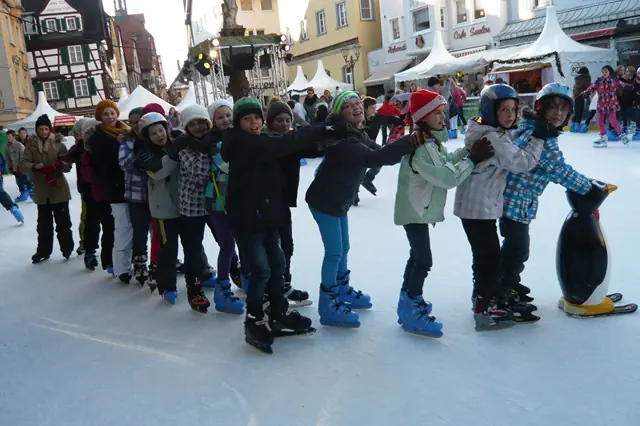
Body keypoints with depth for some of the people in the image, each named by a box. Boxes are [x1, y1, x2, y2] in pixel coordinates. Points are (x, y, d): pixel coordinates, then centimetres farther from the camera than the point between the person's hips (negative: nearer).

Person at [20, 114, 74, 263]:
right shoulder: (31, 145, 0)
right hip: (41, 191, 2)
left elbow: (68, 166, -6)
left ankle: (67, 248, 22)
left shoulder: (58, 144, -3)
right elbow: (23, 165, -8)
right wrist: (35, 166, -28)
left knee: (63, 222, 7)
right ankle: (43, 251, 25)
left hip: (59, 190, -1)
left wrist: (58, 164, -27)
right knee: (44, 223, 12)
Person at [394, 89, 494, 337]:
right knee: (424, 261, -7)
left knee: (417, 256, 19)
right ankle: (413, 312, 2)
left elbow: (446, 160, 9)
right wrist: (473, 159, -19)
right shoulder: (421, 148, -25)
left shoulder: (429, 141, 8)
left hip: (418, 209, 11)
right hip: (415, 211, -11)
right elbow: (448, 177, -27)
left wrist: (469, 150, -5)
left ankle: (408, 301, 33)